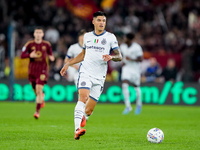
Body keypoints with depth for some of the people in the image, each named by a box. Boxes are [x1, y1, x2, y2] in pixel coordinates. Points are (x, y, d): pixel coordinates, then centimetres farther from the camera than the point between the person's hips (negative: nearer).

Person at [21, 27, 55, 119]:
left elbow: (50, 53, 17)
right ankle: (42, 98, 47)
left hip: (42, 70, -1)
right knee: (36, 91, 9)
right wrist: (30, 55, -19)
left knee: (39, 90, -14)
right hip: (32, 70, 1)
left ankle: (37, 111, -12)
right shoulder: (30, 44, 0)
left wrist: (51, 57, -6)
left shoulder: (46, 44, 3)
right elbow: (22, 55, -1)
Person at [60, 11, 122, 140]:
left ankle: (83, 117, 39)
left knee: (88, 110, 1)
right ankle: (77, 129, -36)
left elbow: (119, 56, 0)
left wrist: (111, 57, -23)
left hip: (99, 77, 0)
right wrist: (68, 64, 21)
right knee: (83, 97, -27)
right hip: (85, 72, 0)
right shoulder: (87, 36, 12)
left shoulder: (110, 37, 3)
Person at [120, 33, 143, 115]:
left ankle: (139, 104, 36)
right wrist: (123, 61, 1)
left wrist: (131, 59, -26)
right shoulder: (122, 46, 1)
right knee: (125, 85, -17)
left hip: (135, 69, -3)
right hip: (126, 68, 3)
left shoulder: (137, 47, -14)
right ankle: (128, 106, -16)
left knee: (136, 87, 9)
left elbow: (140, 59, -14)